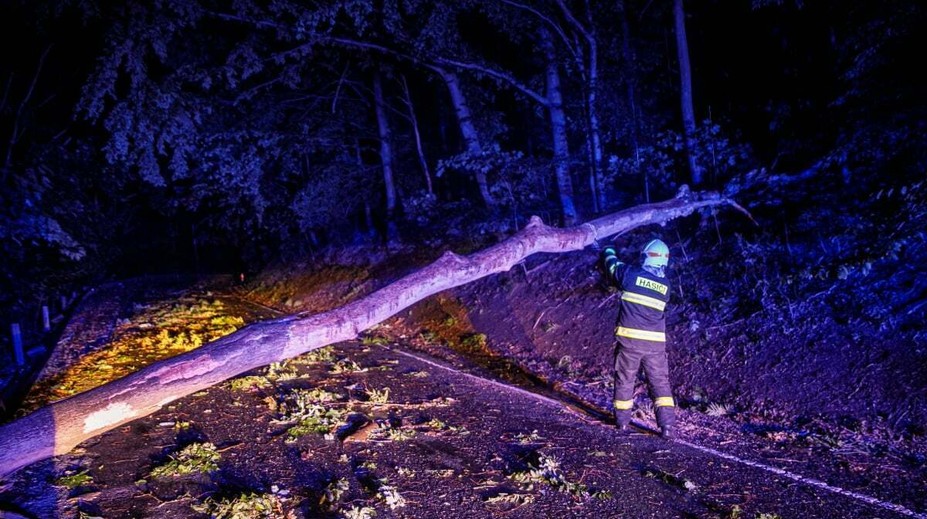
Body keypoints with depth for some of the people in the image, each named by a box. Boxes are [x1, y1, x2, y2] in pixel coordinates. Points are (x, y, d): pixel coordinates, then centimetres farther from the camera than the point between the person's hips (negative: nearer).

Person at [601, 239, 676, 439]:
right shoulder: (665, 285, 4)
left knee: (625, 380, 12)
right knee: (660, 382, 8)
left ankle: (622, 422, 23)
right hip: (655, 342, 2)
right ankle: (667, 426, 1)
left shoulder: (630, 274, -5)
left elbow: (612, 266, 15)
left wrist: (608, 251, 38)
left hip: (629, 339, -1)